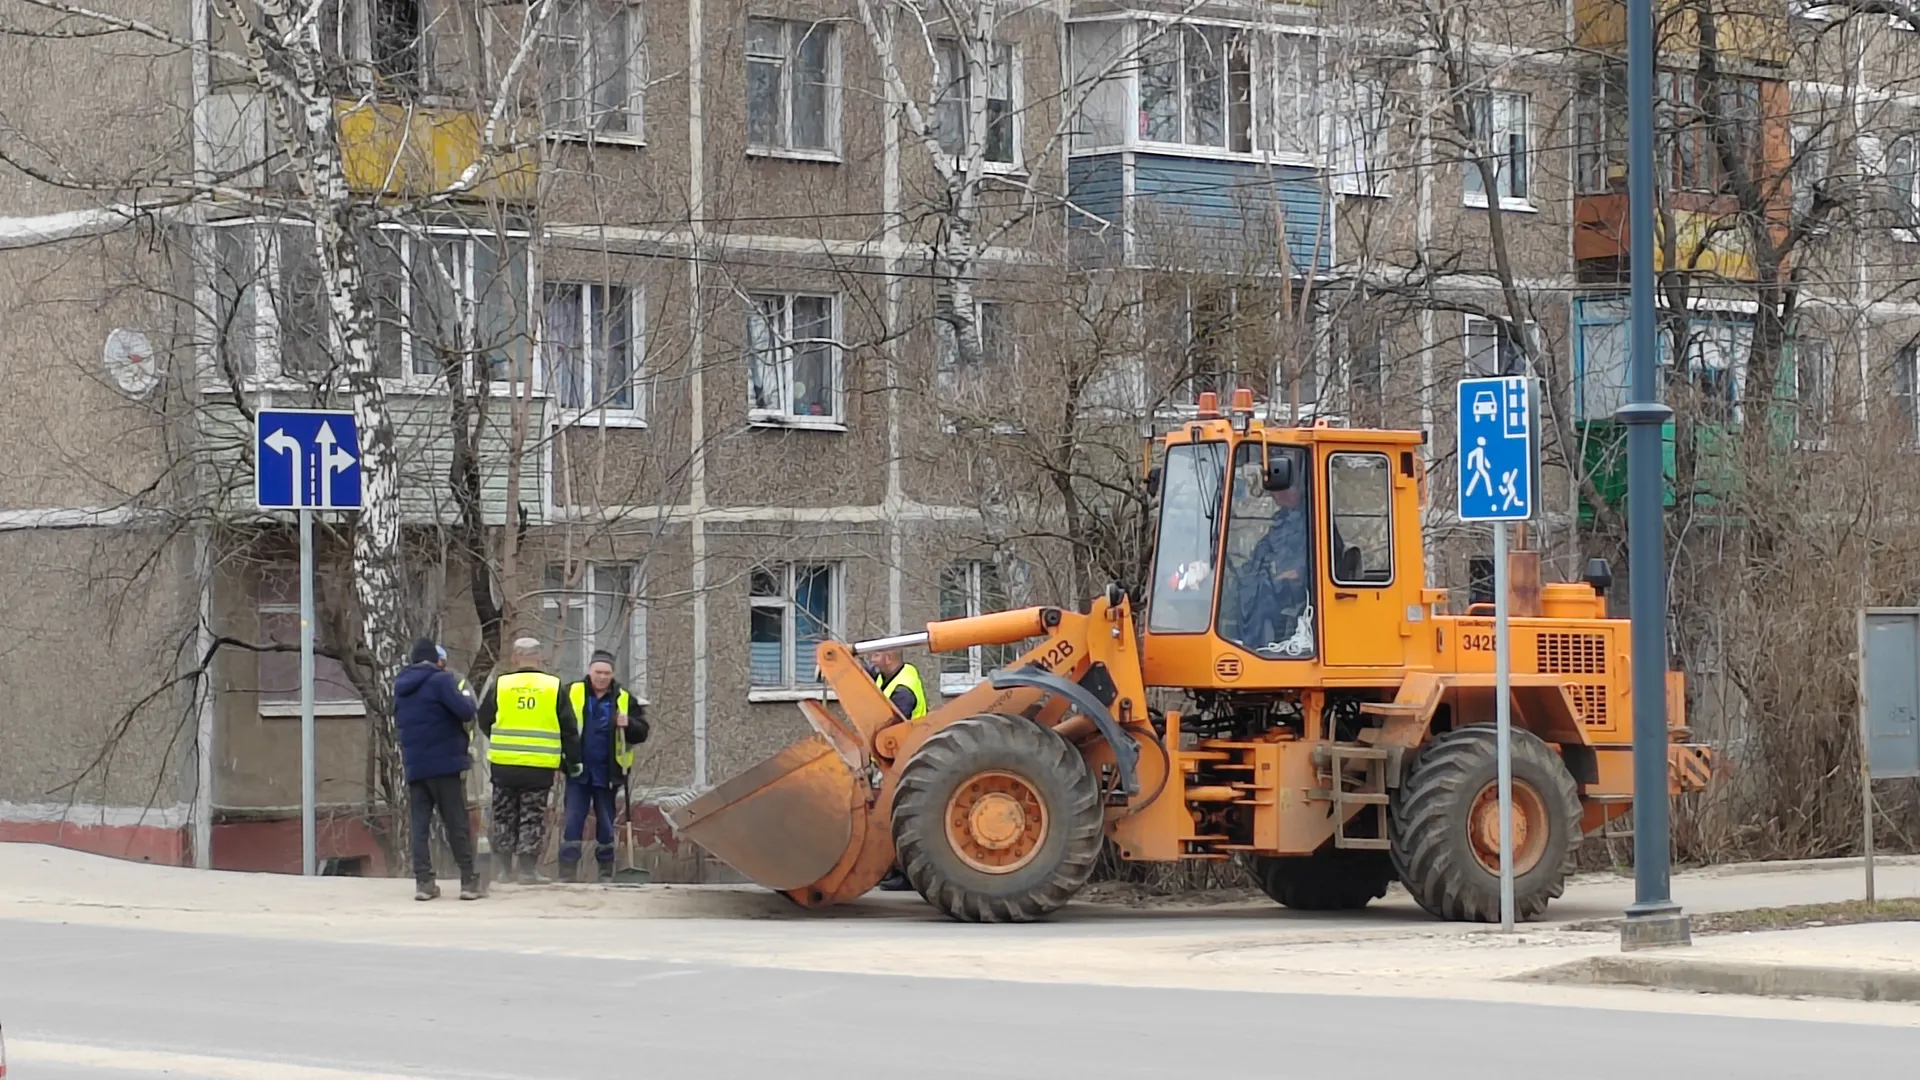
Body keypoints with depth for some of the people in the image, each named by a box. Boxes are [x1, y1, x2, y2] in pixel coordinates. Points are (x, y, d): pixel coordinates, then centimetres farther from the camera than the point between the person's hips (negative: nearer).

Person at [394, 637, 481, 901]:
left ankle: (423, 881, -2)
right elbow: (465, 712, -18)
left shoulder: (401, 686, 11)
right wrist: (467, 697, 2)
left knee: (420, 824, 5)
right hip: (446, 763, -5)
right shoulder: (440, 681, -11)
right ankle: (468, 880, 1)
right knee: (456, 823, 0)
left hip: (414, 767, 5)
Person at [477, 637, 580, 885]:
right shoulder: (554, 687, -1)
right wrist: (573, 762, 13)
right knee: (533, 818, 5)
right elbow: (569, 729, 3)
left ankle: (504, 868, 14)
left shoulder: (499, 686, -1)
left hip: (504, 764, 1)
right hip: (540, 767, -1)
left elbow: (484, 721, 11)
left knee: (504, 817, 12)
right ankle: (528, 868, 0)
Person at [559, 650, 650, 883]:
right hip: (578, 771, -2)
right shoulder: (571, 693, 0)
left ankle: (606, 871, 22)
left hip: (606, 773, 2)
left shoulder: (624, 700, 4)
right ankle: (567, 871, -6)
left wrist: (628, 724, -18)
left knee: (606, 824, 11)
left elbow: (641, 733, 4)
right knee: (573, 821, -6)